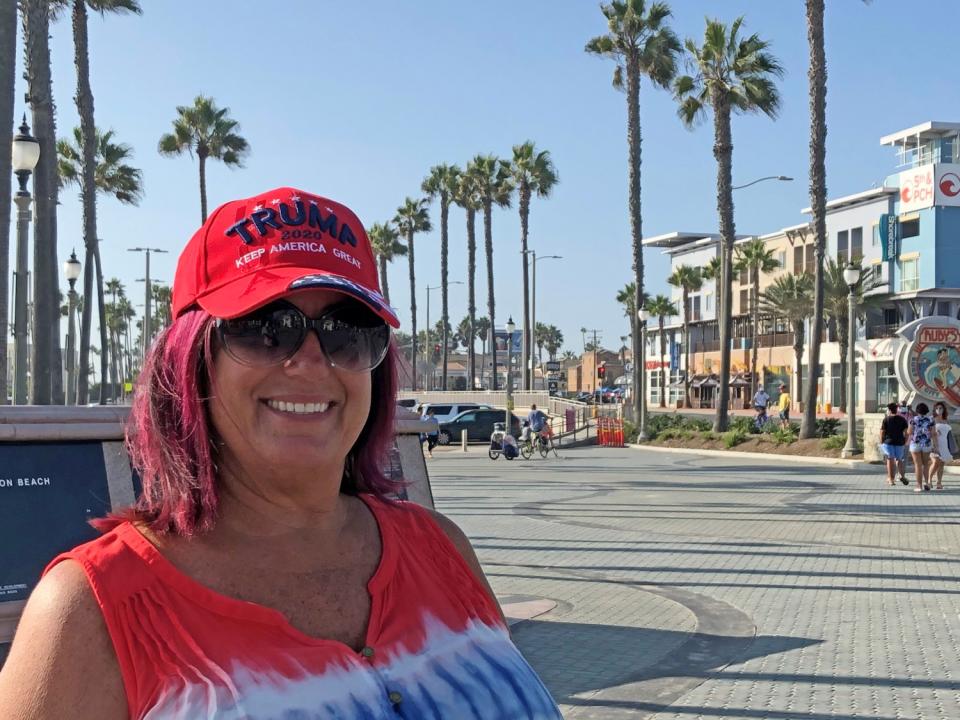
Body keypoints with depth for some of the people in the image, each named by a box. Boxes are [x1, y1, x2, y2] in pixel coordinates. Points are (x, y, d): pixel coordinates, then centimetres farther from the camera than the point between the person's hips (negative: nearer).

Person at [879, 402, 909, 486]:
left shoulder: (886, 419, -5)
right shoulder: (902, 419, 4)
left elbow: (882, 432, -5)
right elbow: (906, 432, 2)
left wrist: (881, 443, 4)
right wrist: (905, 443, 10)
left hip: (888, 442, -2)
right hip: (900, 442, 2)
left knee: (890, 460, 3)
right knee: (899, 460, 16)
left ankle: (891, 479, 3)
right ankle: (902, 476, -1)